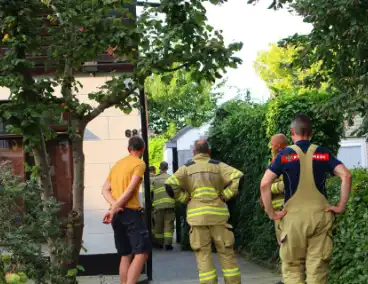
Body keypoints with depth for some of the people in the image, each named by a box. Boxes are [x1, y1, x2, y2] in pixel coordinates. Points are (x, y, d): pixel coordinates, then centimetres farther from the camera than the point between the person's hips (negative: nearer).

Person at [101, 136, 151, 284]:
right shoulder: (139, 163, -2)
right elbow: (130, 190, -13)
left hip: (117, 214, 8)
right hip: (130, 212, -8)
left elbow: (105, 190, 11)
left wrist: (114, 205, -5)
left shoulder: (117, 164, 20)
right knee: (142, 252, -9)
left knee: (125, 255, 11)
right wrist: (113, 209, -12)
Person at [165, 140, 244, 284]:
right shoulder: (218, 166, 6)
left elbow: (170, 186, -6)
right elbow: (238, 178, -7)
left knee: (203, 255, 3)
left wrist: (187, 198, 3)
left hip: (197, 215, 0)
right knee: (226, 252, 8)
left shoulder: (187, 168, 6)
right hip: (217, 214, 0)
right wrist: (225, 195, 0)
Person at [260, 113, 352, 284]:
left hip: (294, 217, -2)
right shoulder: (323, 153, 6)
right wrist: (341, 206, -1)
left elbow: (264, 184, -9)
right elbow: (346, 176, -6)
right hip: (320, 215, 2)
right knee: (317, 268, 6)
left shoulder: (285, 154, 0)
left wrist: (270, 212, -2)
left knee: (292, 268, 9)